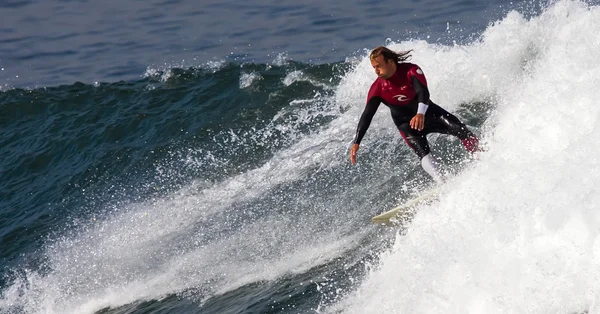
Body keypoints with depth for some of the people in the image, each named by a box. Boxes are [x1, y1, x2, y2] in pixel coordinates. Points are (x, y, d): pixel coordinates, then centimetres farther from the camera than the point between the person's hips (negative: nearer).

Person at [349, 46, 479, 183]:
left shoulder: (411, 71, -22)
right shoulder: (377, 89, -16)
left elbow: (423, 92, -36)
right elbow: (367, 115, -18)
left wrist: (421, 114, -57)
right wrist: (356, 142, -27)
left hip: (427, 111, 0)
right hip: (406, 124, 0)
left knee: (459, 129, -17)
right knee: (423, 153, -25)